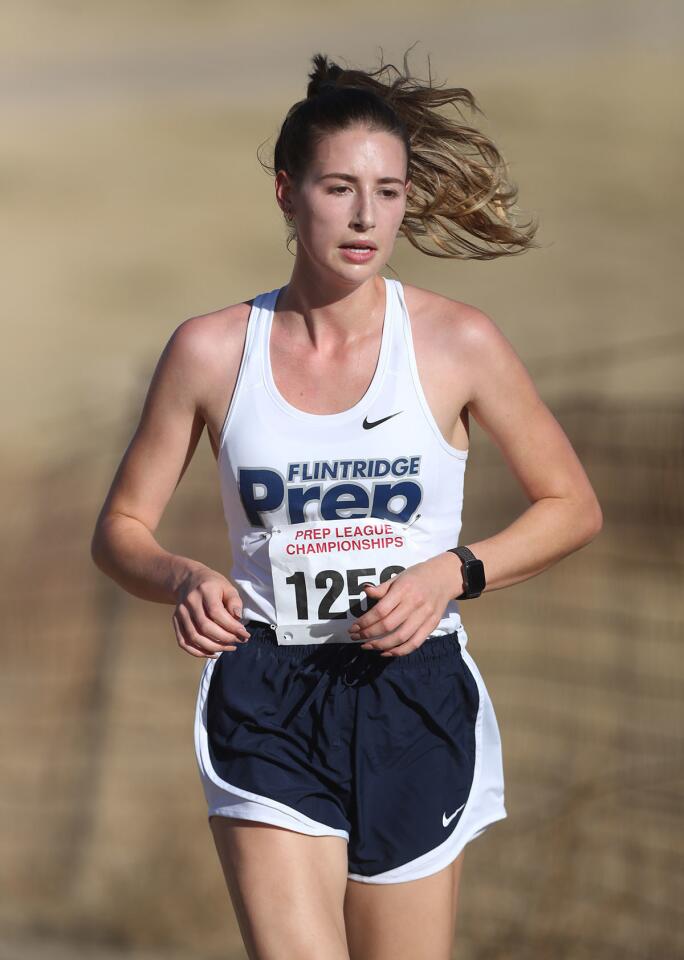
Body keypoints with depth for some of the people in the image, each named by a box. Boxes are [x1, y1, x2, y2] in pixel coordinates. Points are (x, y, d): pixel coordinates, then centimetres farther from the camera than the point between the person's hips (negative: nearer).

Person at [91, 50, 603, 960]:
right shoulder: (211, 351, 0)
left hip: (413, 699, 1)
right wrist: (183, 581, -14)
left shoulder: (457, 342, -2)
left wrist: (453, 572, -9)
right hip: (267, 706, -1)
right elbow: (121, 528, 9)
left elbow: (573, 506, 7)